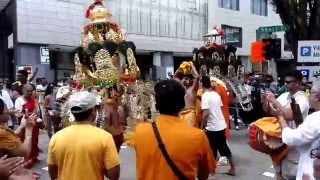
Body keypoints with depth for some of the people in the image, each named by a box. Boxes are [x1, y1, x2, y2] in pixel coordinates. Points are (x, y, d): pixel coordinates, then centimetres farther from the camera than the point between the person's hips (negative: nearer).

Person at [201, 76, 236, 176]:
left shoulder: (205, 96, -16)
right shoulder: (216, 94, 7)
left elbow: (206, 114, -22)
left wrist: (202, 126, -12)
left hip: (212, 127, -7)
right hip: (221, 125, 8)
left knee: (212, 150, 6)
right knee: (224, 147, 18)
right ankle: (232, 168, 26)